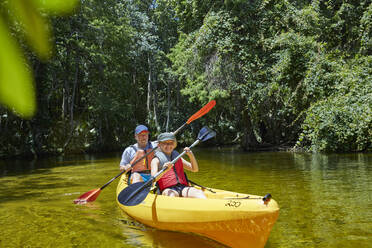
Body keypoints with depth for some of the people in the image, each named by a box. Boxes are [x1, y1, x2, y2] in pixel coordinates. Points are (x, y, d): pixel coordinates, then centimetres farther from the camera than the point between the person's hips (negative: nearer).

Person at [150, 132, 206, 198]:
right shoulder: (156, 160, 10)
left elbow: (195, 169, 22)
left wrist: (191, 156, 6)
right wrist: (163, 170, -26)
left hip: (183, 188, 4)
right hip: (168, 189, -4)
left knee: (199, 192, -26)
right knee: (172, 195, -39)